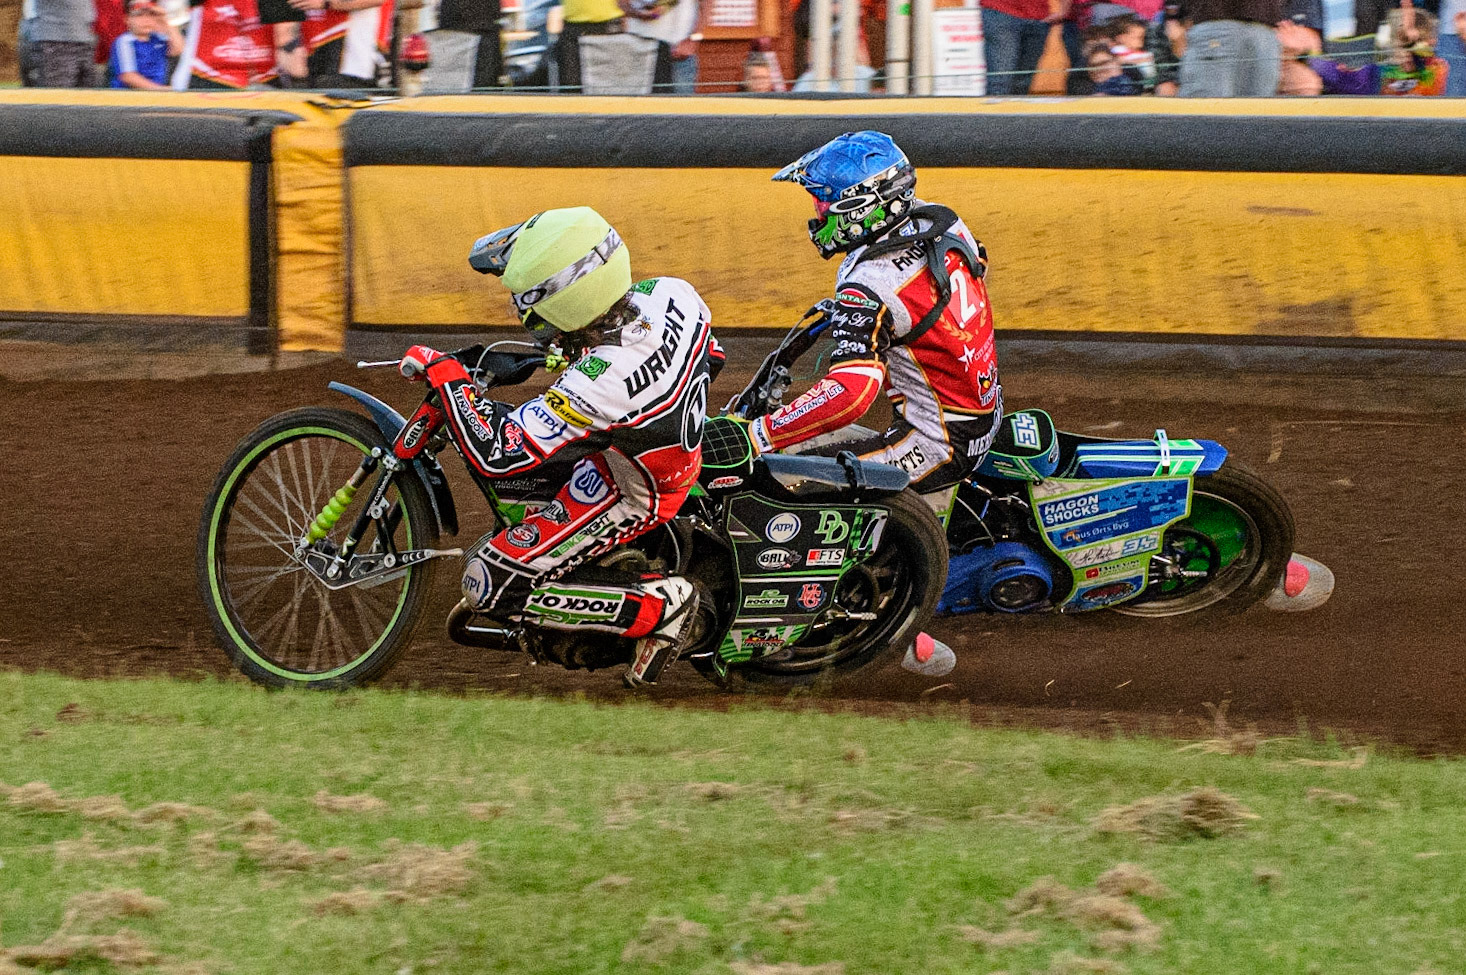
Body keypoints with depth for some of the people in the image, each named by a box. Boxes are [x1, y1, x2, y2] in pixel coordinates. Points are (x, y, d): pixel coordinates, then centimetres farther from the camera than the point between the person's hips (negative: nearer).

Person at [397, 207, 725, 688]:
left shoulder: (596, 386, -41)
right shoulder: (669, 293, -21)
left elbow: (492, 455, -36)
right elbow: (709, 356, 3)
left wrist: (444, 372, -25)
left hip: (630, 494, -8)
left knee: (490, 584, -7)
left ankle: (659, 606, -3)